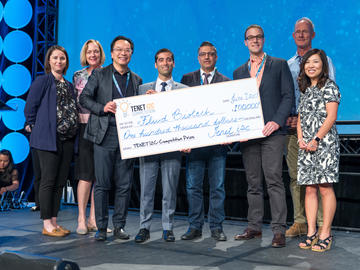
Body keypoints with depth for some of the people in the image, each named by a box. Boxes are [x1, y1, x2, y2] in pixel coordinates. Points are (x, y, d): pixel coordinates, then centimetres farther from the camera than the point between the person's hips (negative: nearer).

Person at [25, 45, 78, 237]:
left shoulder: (68, 85, 18)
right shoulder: (42, 81, -2)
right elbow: (30, 106, -6)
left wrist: (73, 131, 12)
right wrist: (33, 125, -2)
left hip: (67, 140, 7)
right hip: (48, 138, -7)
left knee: (60, 182, 9)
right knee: (48, 181, -4)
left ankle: (54, 221, 17)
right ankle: (47, 225, 2)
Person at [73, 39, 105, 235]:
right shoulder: (78, 76, 8)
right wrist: (75, 126, 1)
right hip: (85, 128, -1)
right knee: (86, 174, -6)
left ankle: (93, 219, 12)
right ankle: (81, 219, 2)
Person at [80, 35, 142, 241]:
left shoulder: (137, 80, 16)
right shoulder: (99, 75, 7)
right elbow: (84, 98, 2)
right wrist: (103, 108, -13)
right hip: (104, 135, -3)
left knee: (124, 185, 4)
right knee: (102, 184, -1)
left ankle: (119, 226, 14)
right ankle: (101, 227, 8)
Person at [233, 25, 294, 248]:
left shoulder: (279, 65, 7)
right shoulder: (239, 72, 18)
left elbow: (288, 96, 0)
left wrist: (277, 121, -12)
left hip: (272, 131, -4)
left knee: (274, 180, -10)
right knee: (253, 183, 9)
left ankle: (279, 230, -5)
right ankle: (254, 227, 17)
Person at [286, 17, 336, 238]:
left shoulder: (323, 60, 4)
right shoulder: (287, 65, 18)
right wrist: (286, 117, -1)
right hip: (292, 126, 5)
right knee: (295, 176, 5)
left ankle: (322, 225, 0)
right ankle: (300, 222, 13)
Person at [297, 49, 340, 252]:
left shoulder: (330, 86, 0)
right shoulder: (306, 89, 20)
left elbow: (331, 116, -9)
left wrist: (316, 140, -16)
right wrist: (301, 139, 1)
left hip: (325, 143, -6)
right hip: (306, 146, 6)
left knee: (325, 188, -6)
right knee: (310, 189, 5)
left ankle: (326, 234, 0)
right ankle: (311, 233, 9)